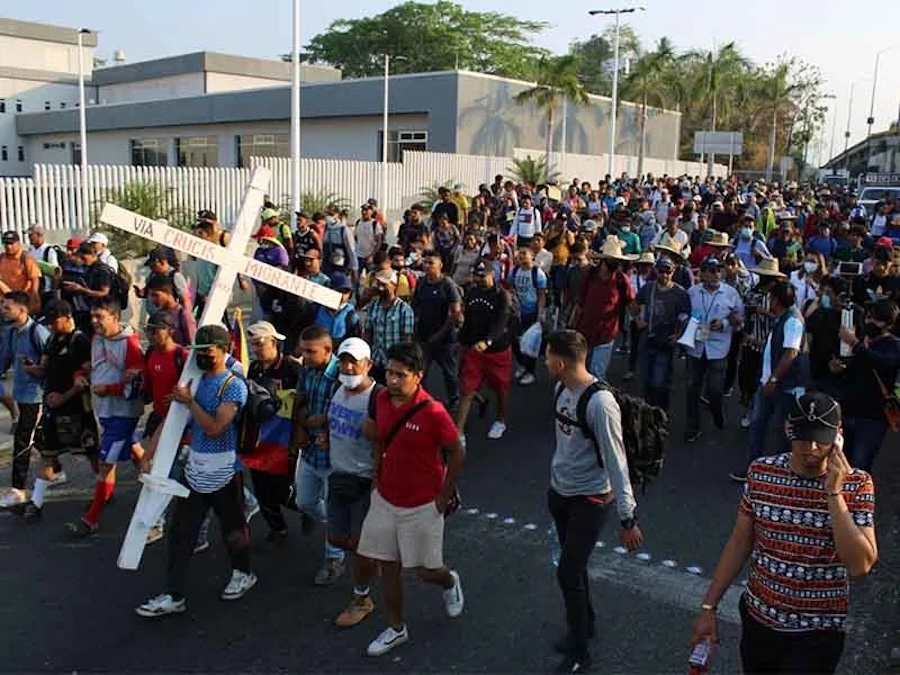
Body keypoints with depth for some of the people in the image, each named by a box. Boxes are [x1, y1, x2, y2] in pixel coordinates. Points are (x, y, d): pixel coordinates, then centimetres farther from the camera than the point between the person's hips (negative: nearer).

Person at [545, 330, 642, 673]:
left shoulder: (599, 403, -28)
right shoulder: (562, 388, -4)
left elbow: (616, 463, -25)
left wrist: (627, 518, -21)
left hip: (589, 499, -7)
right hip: (559, 491, 7)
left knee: (568, 573, -1)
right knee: (574, 566, 21)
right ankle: (586, 623, 44)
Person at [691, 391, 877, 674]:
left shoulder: (856, 484, -14)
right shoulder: (761, 472, -8)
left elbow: (860, 565, -23)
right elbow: (740, 542, 0)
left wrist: (834, 492, -26)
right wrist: (709, 606, 1)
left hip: (817, 631, -3)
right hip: (758, 616, 3)